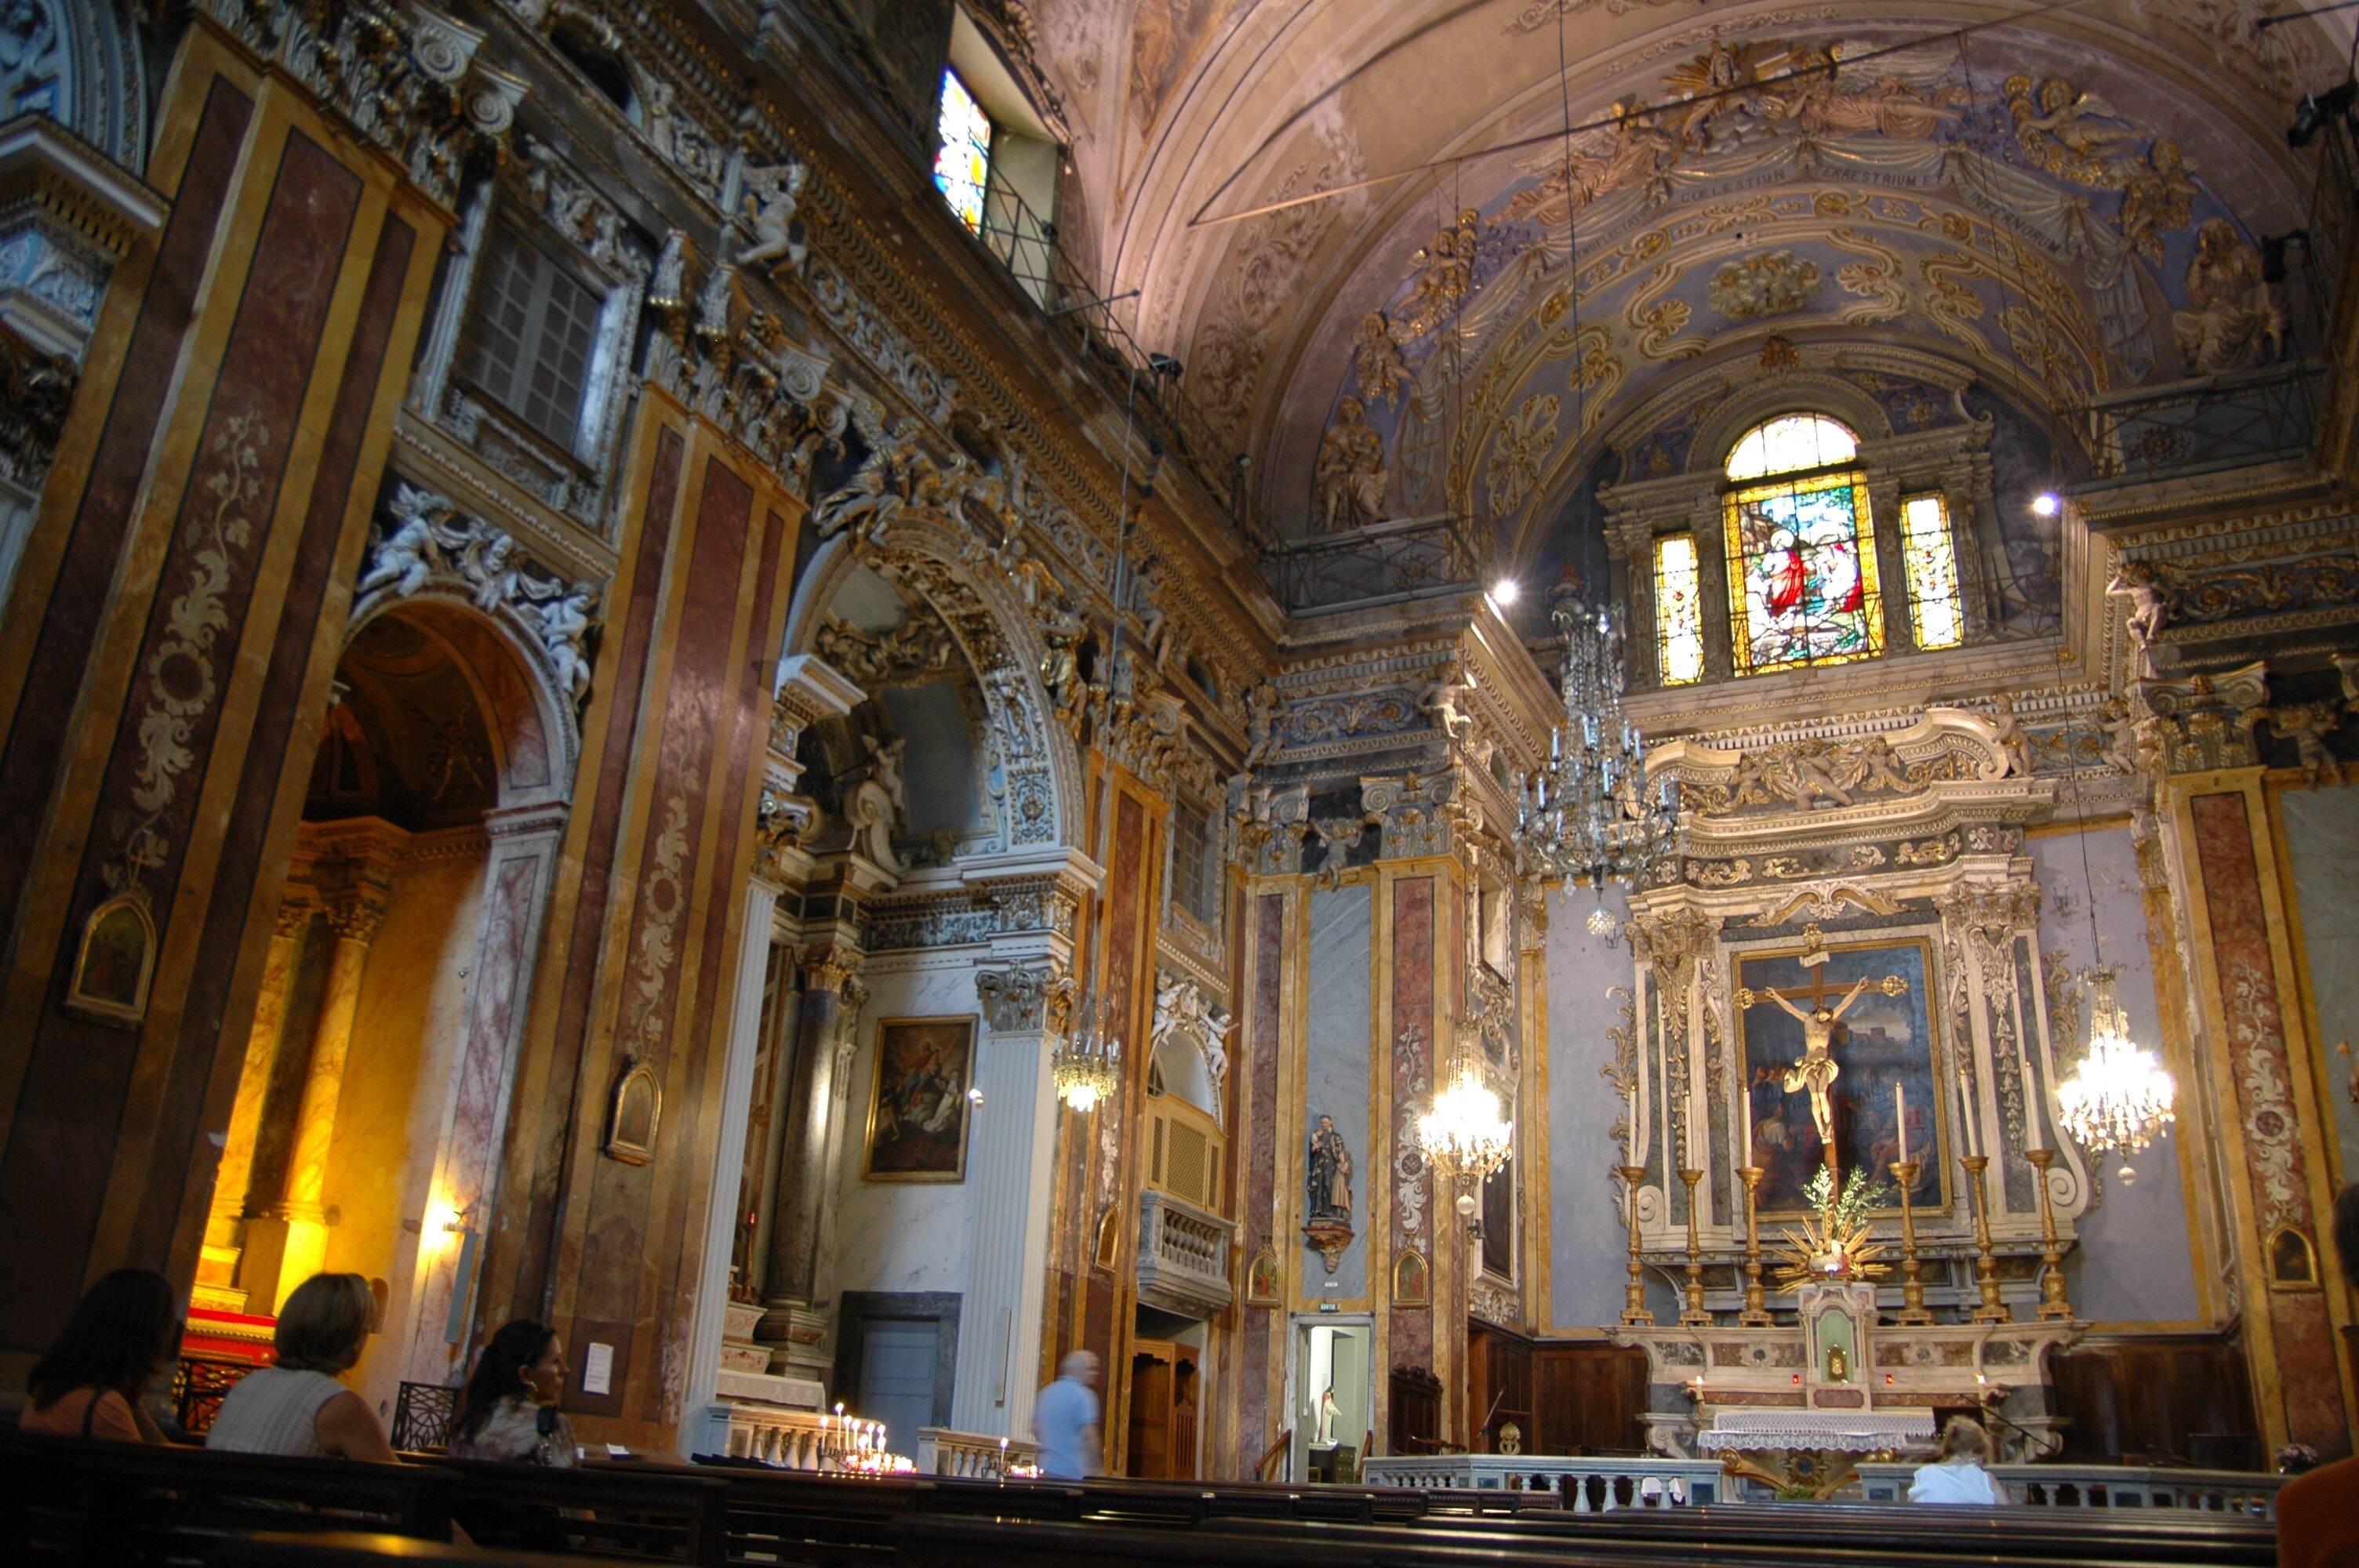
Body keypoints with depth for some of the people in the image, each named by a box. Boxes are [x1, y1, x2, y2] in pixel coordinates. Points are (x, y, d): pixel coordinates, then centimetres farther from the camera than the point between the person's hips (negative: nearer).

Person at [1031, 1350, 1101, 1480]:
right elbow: (1088, 1435, -17)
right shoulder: (1084, 1395, -10)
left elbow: (1036, 1429, 17)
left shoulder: (1046, 1393, 13)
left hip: (1048, 1469, 7)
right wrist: (1094, 1468, -13)